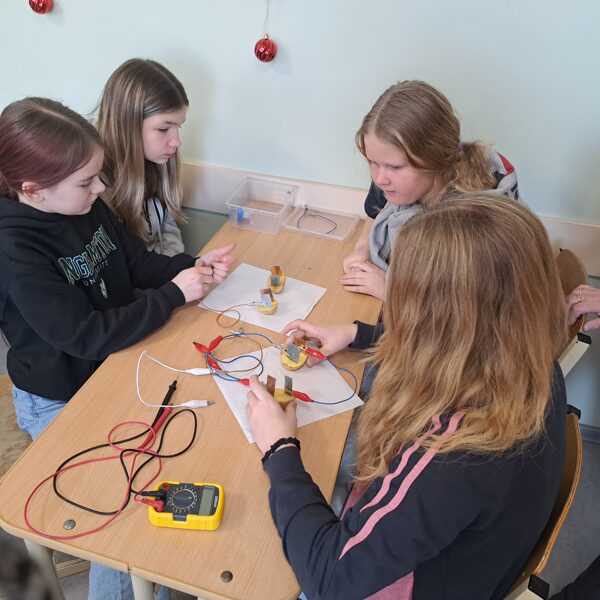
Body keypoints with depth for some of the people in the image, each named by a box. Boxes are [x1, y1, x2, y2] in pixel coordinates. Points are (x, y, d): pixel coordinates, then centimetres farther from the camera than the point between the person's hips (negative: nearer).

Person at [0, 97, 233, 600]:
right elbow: (86, 335, -30)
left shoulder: (87, 207, -4)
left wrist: (193, 266, -12)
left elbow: (140, 264, 6)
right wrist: (174, 294, -25)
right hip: (60, 403, -6)